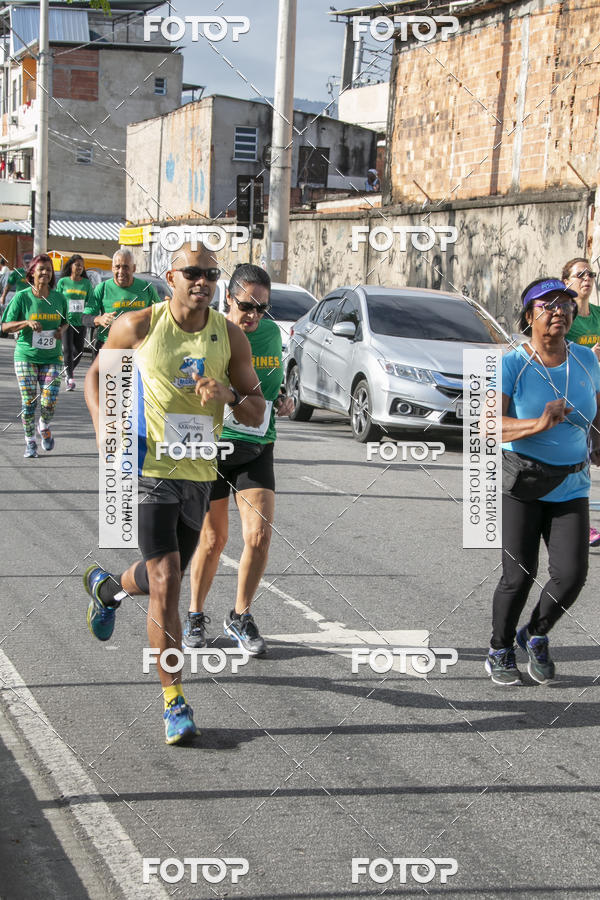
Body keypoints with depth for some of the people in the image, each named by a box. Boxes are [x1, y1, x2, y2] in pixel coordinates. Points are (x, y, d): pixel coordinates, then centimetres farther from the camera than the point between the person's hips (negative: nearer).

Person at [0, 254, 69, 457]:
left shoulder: (59, 298, 3)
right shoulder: (22, 297, -5)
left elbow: (65, 322, 20)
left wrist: (61, 330, -3)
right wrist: (27, 322, -21)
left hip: (52, 358, 2)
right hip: (26, 356, -2)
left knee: (49, 402, -7)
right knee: (28, 402, -4)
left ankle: (44, 426, 27)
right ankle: (30, 442, 15)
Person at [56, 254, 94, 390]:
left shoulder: (87, 283, 8)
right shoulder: (63, 281, 3)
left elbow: (90, 302, 11)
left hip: (80, 322, 2)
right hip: (66, 320, -2)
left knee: (79, 351, 5)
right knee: (68, 350, -9)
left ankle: (69, 370, 32)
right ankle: (70, 378, -3)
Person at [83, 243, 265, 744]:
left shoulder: (230, 336, 0)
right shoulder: (140, 326, -6)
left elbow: (257, 414, 3)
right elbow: (97, 373, 9)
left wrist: (230, 395, -19)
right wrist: (102, 423, -8)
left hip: (199, 474, 4)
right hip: (149, 470, -4)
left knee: (162, 577, 20)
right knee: (165, 583, -13)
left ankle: (106, 588, 55)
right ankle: (174, 699, -4)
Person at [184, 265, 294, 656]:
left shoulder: (271, 333, 3)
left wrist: (283, 399, 0)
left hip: (257, 448, 3)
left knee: (259, 536, -9)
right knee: (213, 539, 7)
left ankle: (240, 617, 13)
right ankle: (196, 615, 29)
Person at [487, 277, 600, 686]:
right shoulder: (511, 365, -12)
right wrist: (538, 425, -36)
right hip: (521, 486, -4)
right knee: (519, 575, -3)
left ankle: (535, 636, 24)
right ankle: (500, 650, 22)